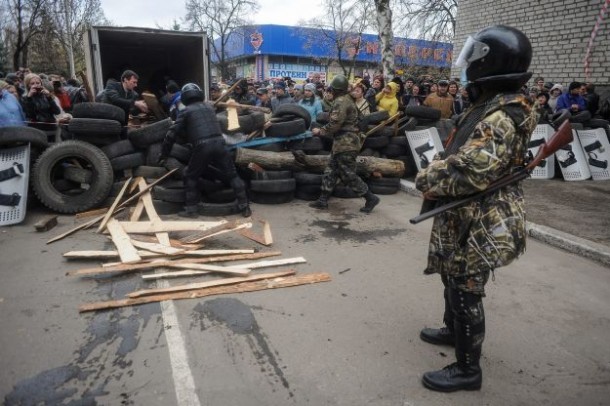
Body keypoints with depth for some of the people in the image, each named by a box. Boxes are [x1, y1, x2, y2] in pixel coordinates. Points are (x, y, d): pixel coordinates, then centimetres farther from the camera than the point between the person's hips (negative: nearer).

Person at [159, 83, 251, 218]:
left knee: (191, 176, 16)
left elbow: (172, 134, 8)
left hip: (202, 147, -3)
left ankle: (191, 209, 15)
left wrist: (164, 154, 17)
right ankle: (244, 207, 9)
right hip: (218, 143, 3)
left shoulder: (186, 111, 11)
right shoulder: (209, 107, 23)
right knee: (232, 175, 11)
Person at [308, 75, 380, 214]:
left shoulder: (341, 102, -16)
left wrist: (320, 131, -5)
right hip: (344, 143, 11)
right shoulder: (347, 99, 15)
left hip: (345, 144, -11)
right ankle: (323, 200, 17)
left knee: (348, 175, -5)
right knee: (330, 171, 12)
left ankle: (370, 198, 4)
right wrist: (323, 130, 14)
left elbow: (334, 125, -20)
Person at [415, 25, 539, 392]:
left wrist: (427, 179, -14)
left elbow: (469, 173, -29)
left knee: (466, 292, 2)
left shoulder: (500, 117, -23)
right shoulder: (493, 107, 10)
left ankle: (467, 369, 19)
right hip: (467, 218, 10)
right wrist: (439, 169, 2)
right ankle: (454, 331, 46)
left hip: (478, 224, -10)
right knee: (453, 280, 24)